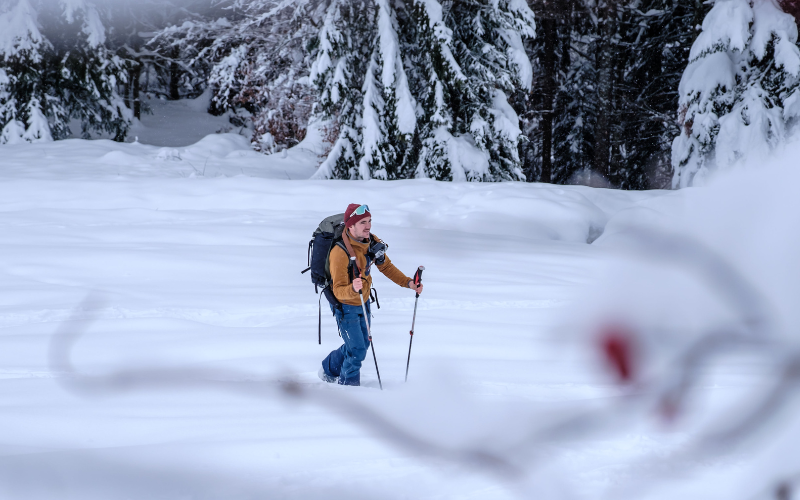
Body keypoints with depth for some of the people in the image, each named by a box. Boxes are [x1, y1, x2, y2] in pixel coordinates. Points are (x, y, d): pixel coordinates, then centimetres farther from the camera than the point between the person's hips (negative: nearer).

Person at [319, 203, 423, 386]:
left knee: (362, 344, 20)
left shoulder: (372, 242, -11)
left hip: (363, 302, 8)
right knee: (357, 350, -7)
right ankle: (348, 385, 20)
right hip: (345, 306, -7)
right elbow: (339, 291, -33)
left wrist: (408, 282, -6)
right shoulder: (340, 252, -33)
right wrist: (353, 289, -55)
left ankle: (329, 371, 43)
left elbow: (386, 266, 5)